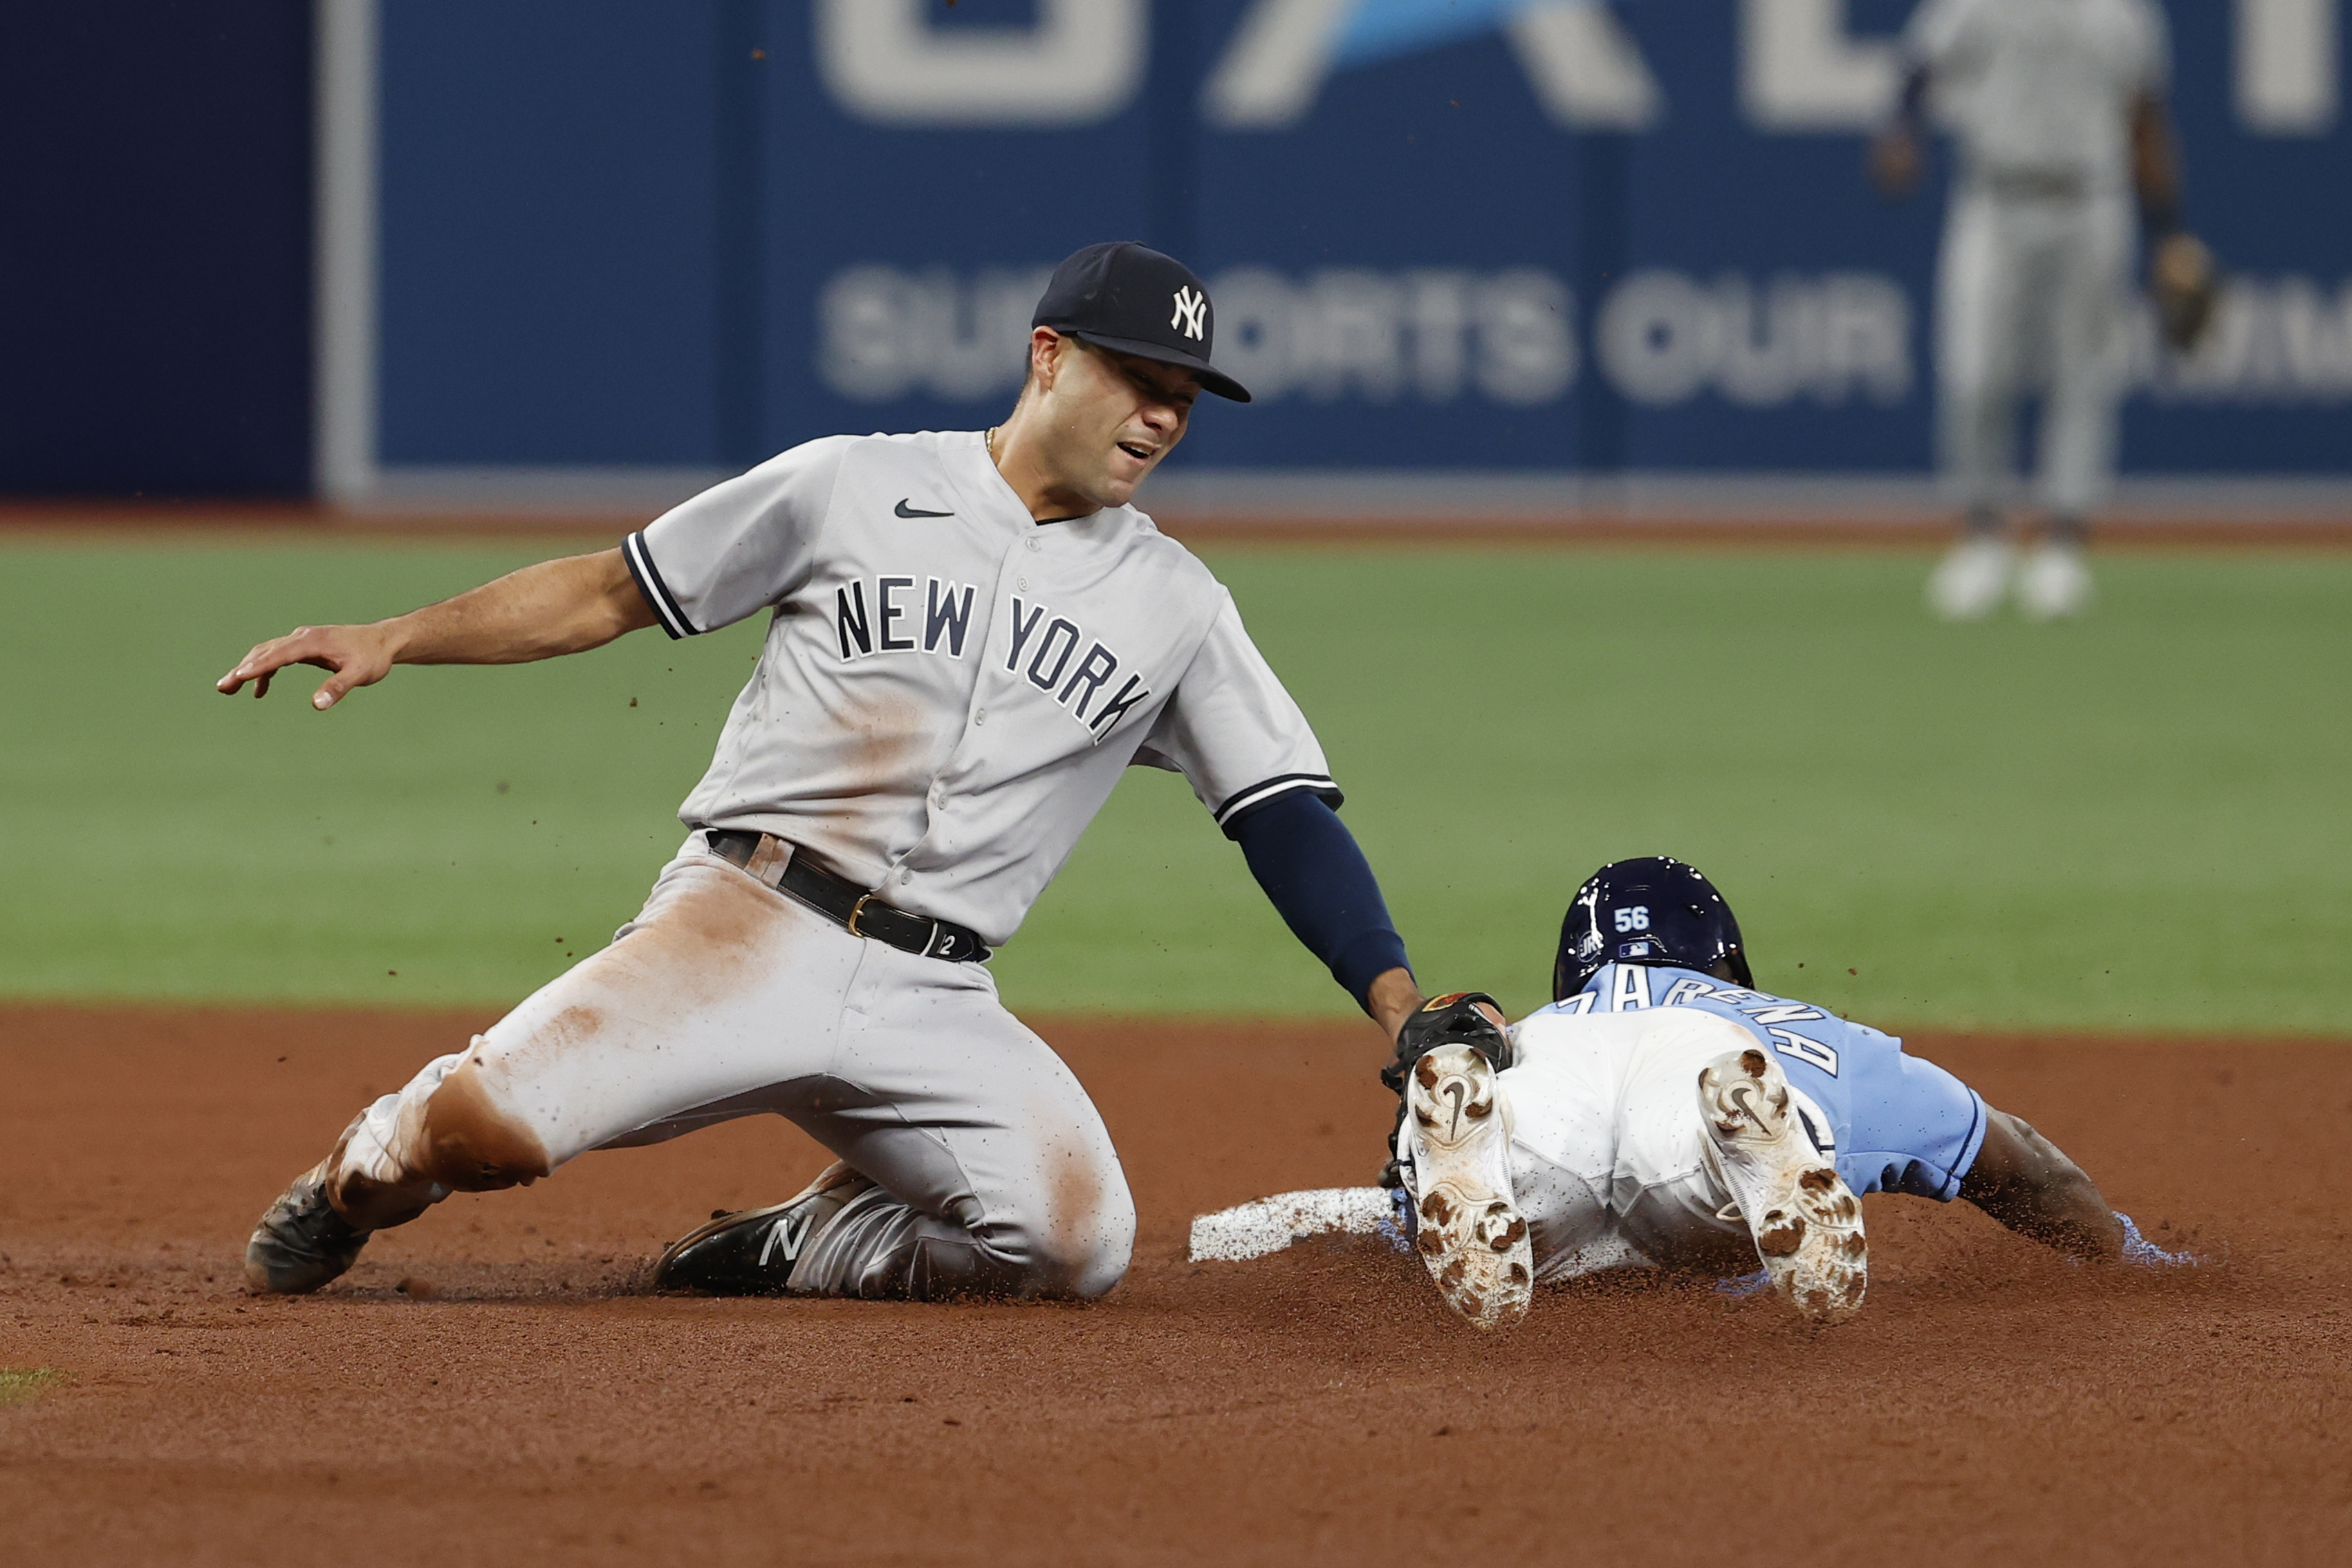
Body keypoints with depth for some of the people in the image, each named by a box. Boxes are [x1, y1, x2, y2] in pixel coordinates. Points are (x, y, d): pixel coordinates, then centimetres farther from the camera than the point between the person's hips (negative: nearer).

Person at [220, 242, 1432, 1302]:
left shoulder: (1175, 606, 12)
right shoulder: (854, 487, 5)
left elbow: (1286, 817, 9)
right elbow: (610, 594, 9)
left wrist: (1401, 1006, -5)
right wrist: (396, 638, -2)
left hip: (934, 1003, 3)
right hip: (745, 924, -3)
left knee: (1078, 1244, -24)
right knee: (481, 1125, -25)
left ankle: (797, 1247, 5)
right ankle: (364, 1176, 14)